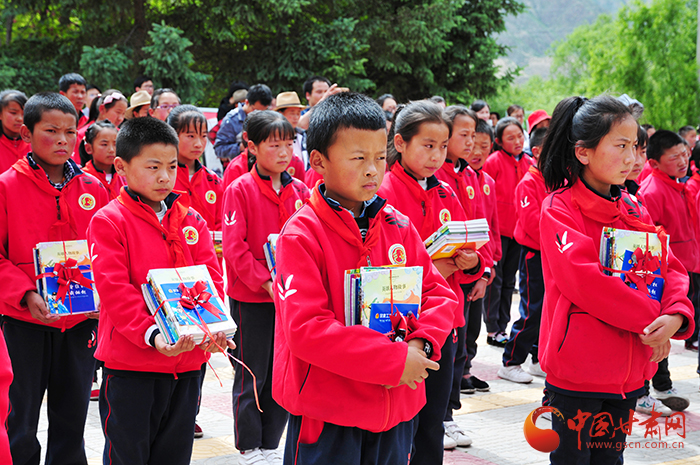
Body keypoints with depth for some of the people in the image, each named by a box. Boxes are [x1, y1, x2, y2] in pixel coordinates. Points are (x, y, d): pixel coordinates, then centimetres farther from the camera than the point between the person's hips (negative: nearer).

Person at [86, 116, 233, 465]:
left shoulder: (191, 220, 9)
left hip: (188, 357, 5)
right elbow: (114, 289, -15)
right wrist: (151, 334, -26)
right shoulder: (108, 221, -7)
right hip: (129, 361, -5)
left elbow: (211, 277, 5)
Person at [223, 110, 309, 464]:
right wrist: (266, 283, -19)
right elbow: (234, 246, -13)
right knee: (252, 376, 4)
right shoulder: (240, 190, -8)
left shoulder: (300, 191, 7)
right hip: (251, 298, -5)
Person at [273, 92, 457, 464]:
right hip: (327, 413, -5)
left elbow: (439, 293, 9)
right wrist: (394, 359, -21)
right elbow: (305, 329, -20)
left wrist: (421, 342, -12)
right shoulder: (301, 235, -13)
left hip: (397, 404, 6)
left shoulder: (398, 227, 5)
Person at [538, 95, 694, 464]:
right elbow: (583, 279, -22)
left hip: (628, 371, 7)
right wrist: (651, 318, -20)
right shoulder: (560, 207, -11)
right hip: (576, 368, -6)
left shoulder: (633, 209, 10)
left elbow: (671, 267, 5)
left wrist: (676, 314, -16)